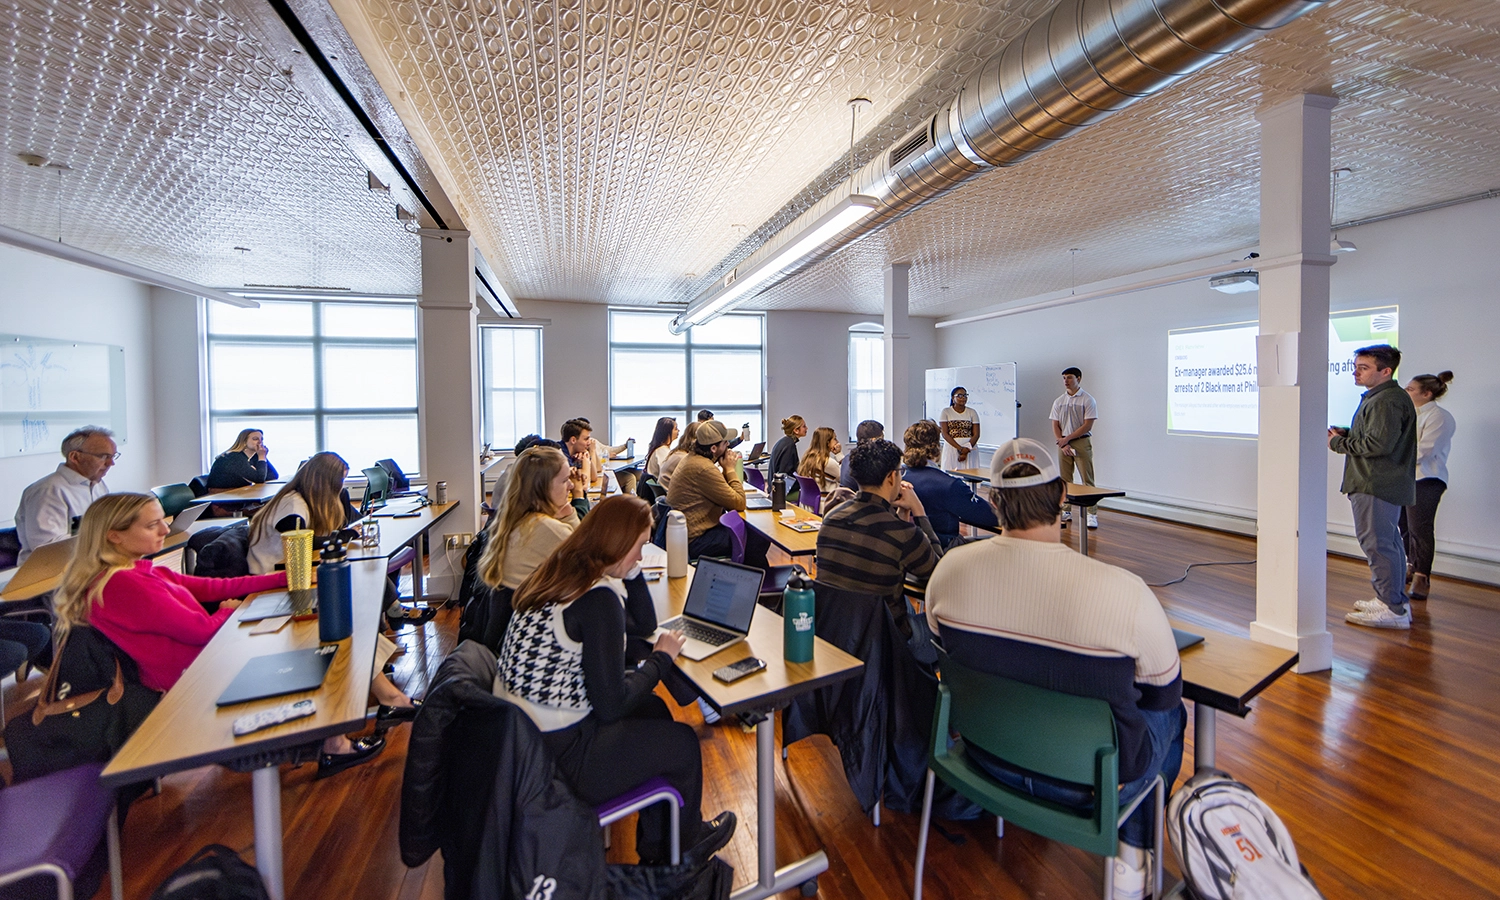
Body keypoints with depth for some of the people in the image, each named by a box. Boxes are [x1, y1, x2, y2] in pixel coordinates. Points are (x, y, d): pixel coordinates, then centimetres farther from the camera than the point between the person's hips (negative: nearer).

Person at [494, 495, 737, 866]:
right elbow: (611, 704, -22)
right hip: (551, 755, -9)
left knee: (654, 709, 21)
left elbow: (644, 625, 12)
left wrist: (630, 571, 0)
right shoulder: (598, 598, -26)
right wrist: (661, 658, -9)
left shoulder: (561, 572, 3)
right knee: (683, 742, 8)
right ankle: (685, 848, 39)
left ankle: (655, 847, 36)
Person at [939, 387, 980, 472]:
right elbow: (945, 434, -6)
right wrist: (959, 448, -16)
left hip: (970, 448, 1)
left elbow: (976, 434, 2)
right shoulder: (946, 412, 2)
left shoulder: (972, 412, 7)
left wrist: (967, 448, -13)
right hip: (951, 448, -1)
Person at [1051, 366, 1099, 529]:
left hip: (1082, 442, -4)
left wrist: (1067, 438, -13)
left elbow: (1088, 425, -10)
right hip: (1063, 443, 4)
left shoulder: (1087, 400, -5)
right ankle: (1066, 511, 17)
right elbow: (1055, 425, 6)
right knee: (1064, 479, 8)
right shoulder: (1058, 401, 8)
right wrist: (1062, 444, -7)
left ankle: (1092, 514, -2)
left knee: (1087, 479, -4)